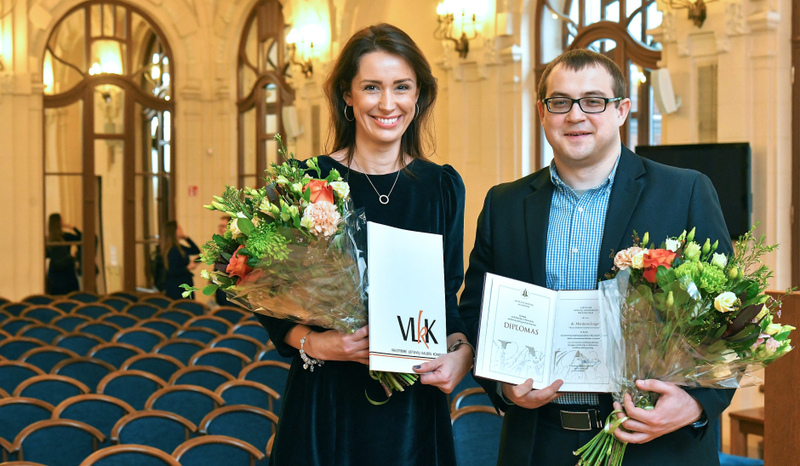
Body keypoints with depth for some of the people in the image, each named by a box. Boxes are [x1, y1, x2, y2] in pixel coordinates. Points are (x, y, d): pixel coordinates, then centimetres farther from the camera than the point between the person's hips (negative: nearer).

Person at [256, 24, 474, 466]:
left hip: (414, 402, 3)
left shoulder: (443, 186, 4)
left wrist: (462, 349, -10)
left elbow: (449, 294, 8)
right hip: (326, 397, -2)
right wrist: (312, 342, -18)